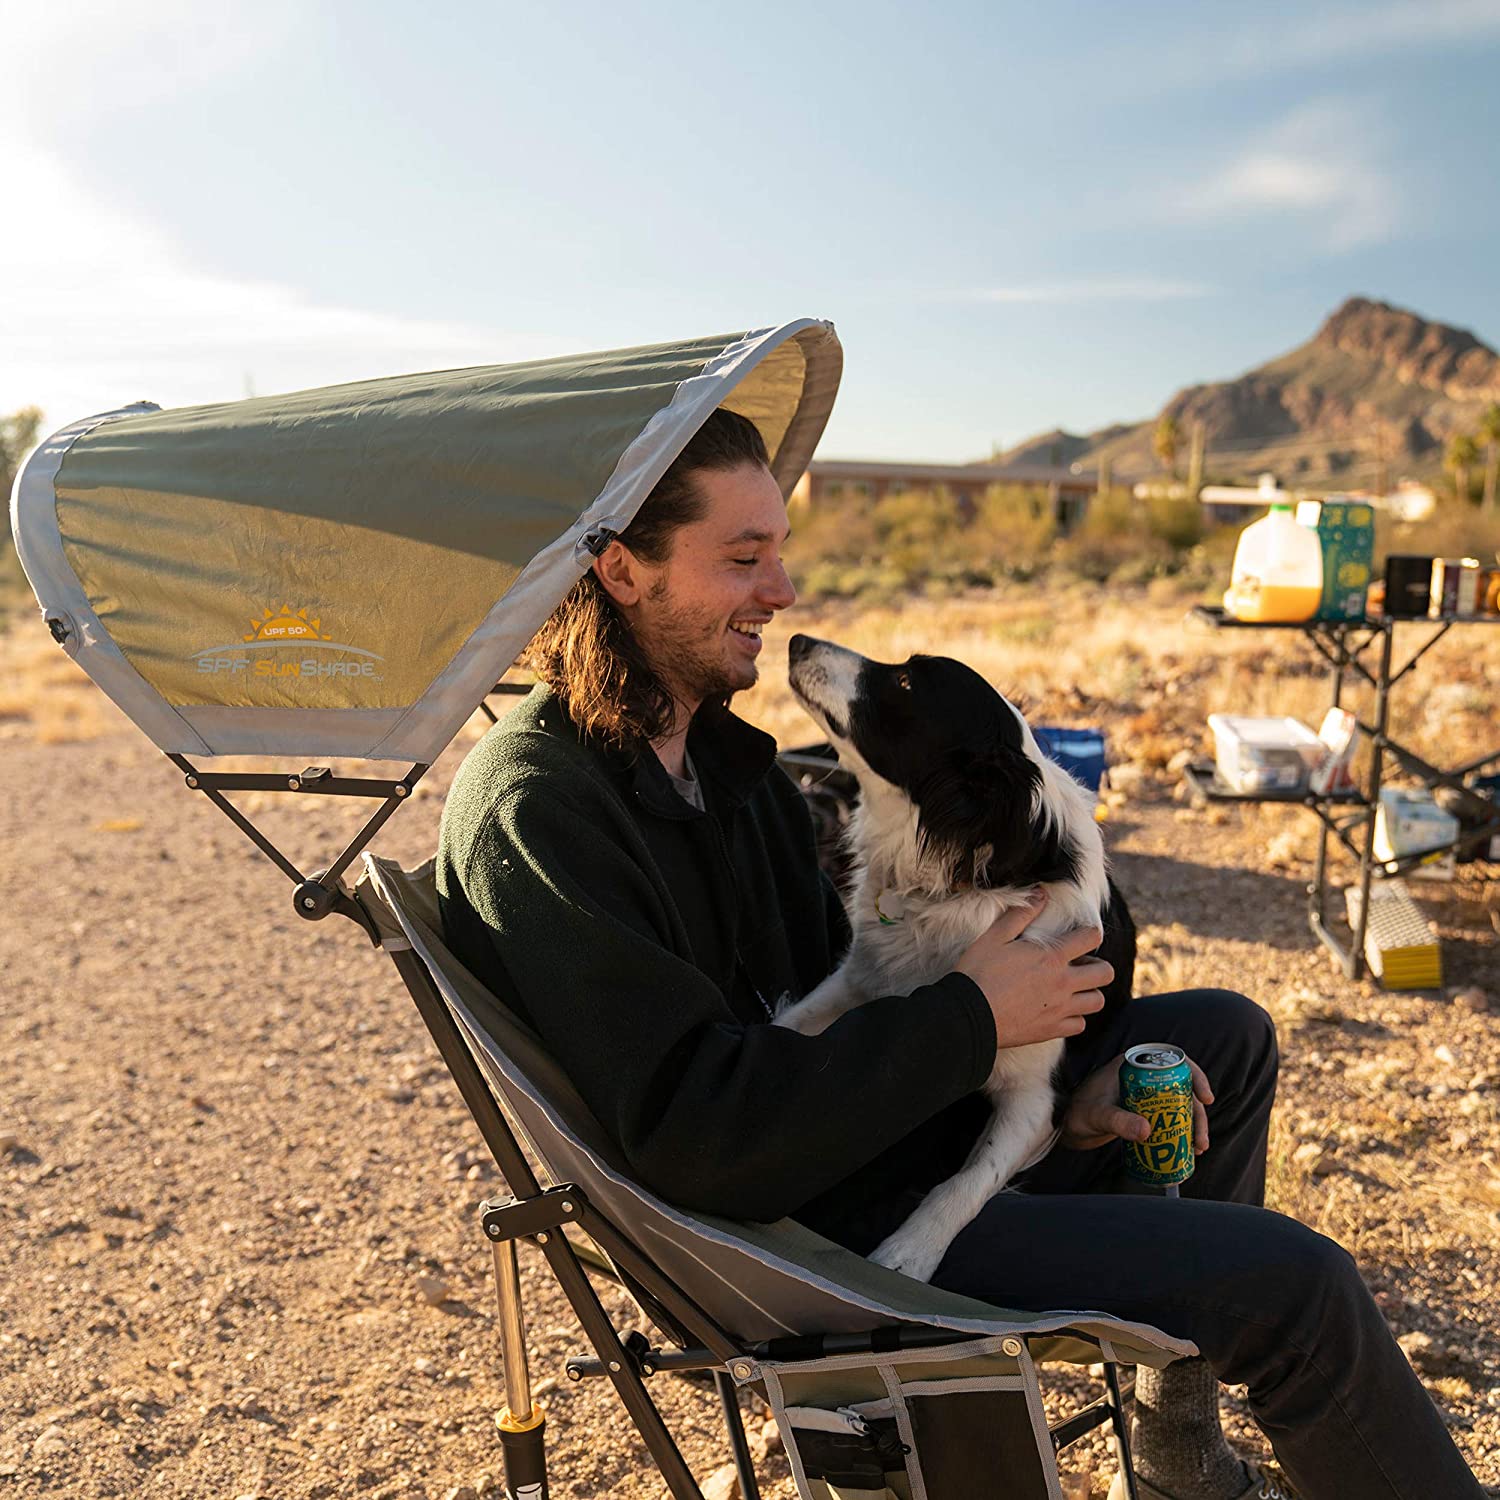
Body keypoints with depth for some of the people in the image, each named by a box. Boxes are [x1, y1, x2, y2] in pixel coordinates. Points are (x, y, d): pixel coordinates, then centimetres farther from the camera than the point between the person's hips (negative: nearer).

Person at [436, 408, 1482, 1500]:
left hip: (865, 1122, 10)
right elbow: (696, 1133, -29)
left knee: (1228, 1037, 17)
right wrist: (968, 1021, -21)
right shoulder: (534, 810, -23)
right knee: (1298, 1283, -11)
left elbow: (837, 982, 11)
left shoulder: (713, 745, 6)